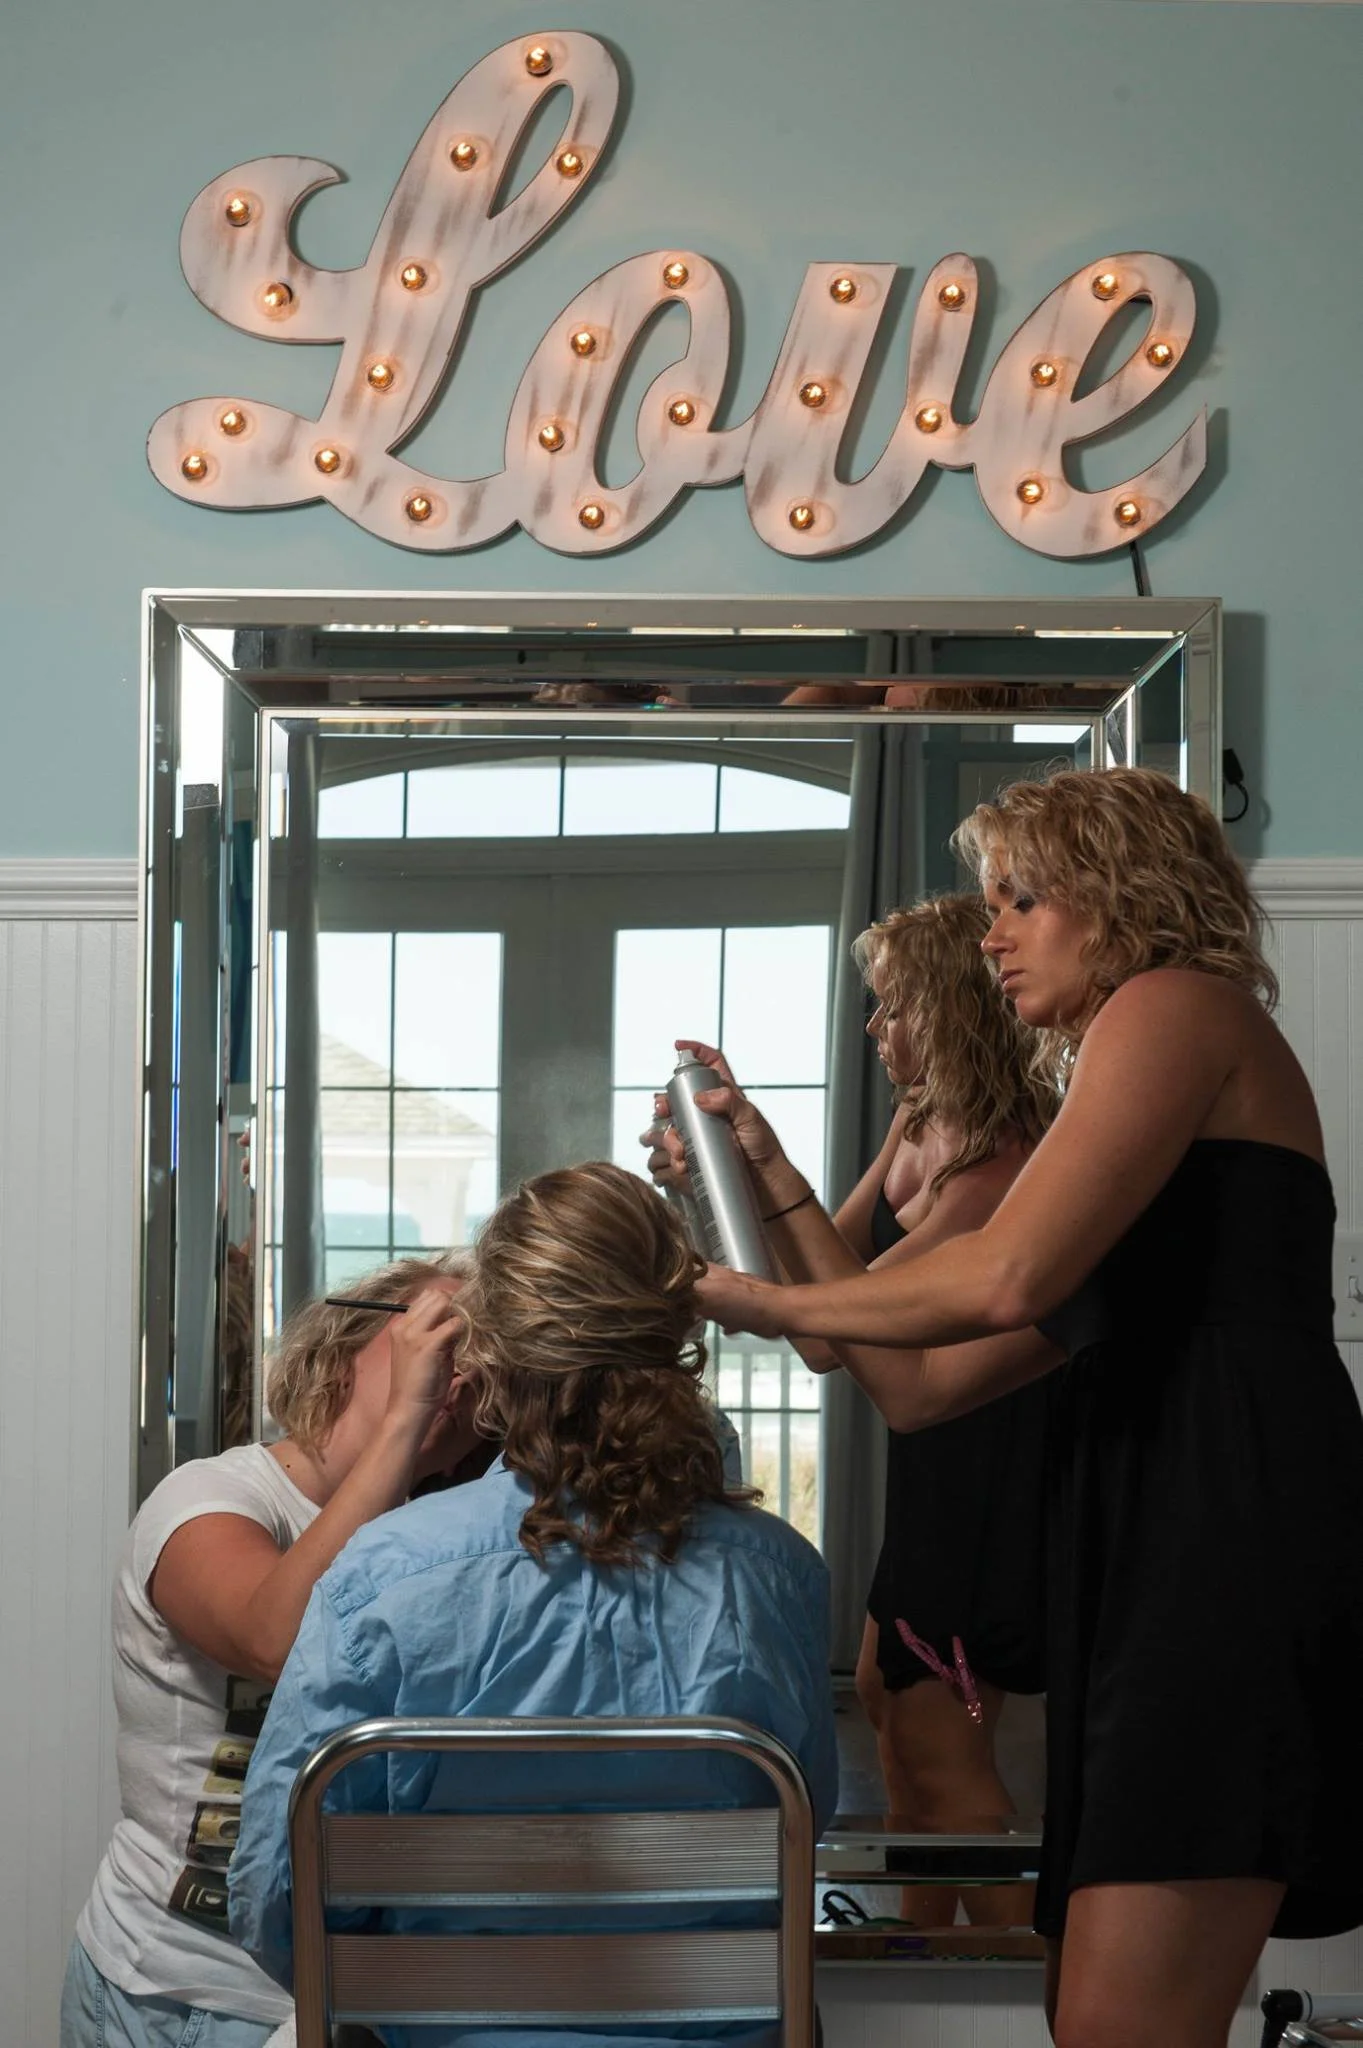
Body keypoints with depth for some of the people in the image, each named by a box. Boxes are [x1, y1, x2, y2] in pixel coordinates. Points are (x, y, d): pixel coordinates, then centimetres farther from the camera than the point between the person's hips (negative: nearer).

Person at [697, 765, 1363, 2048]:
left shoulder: (1177, 1004, 2)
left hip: (1238, 1520, -10)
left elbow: (1004, 1280, -12)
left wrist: (776, 1305, 2)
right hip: (1146, 1529, 10)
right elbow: (925, 1382, 24)